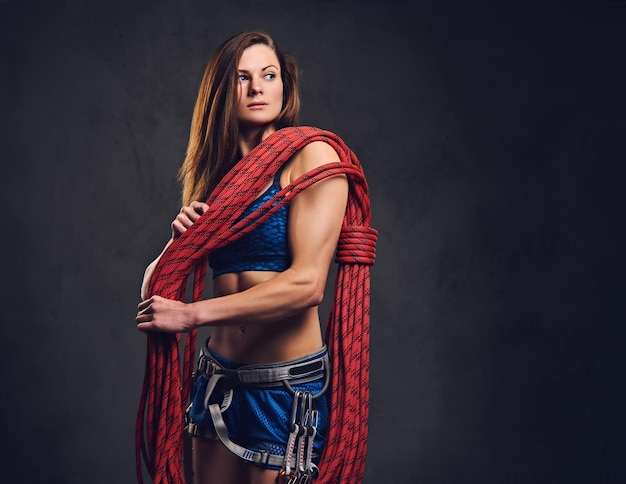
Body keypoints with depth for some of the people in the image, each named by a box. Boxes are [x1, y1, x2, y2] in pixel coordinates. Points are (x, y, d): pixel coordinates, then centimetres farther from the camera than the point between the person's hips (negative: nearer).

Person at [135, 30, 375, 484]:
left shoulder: (313, 155, -9)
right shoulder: (217, 171, 8)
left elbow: (307, 283, -21)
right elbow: (154, 287, 12)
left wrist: (190, 315, -18)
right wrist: (180, 241, -10)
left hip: (288, 383, -6)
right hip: (219, 376, 6)